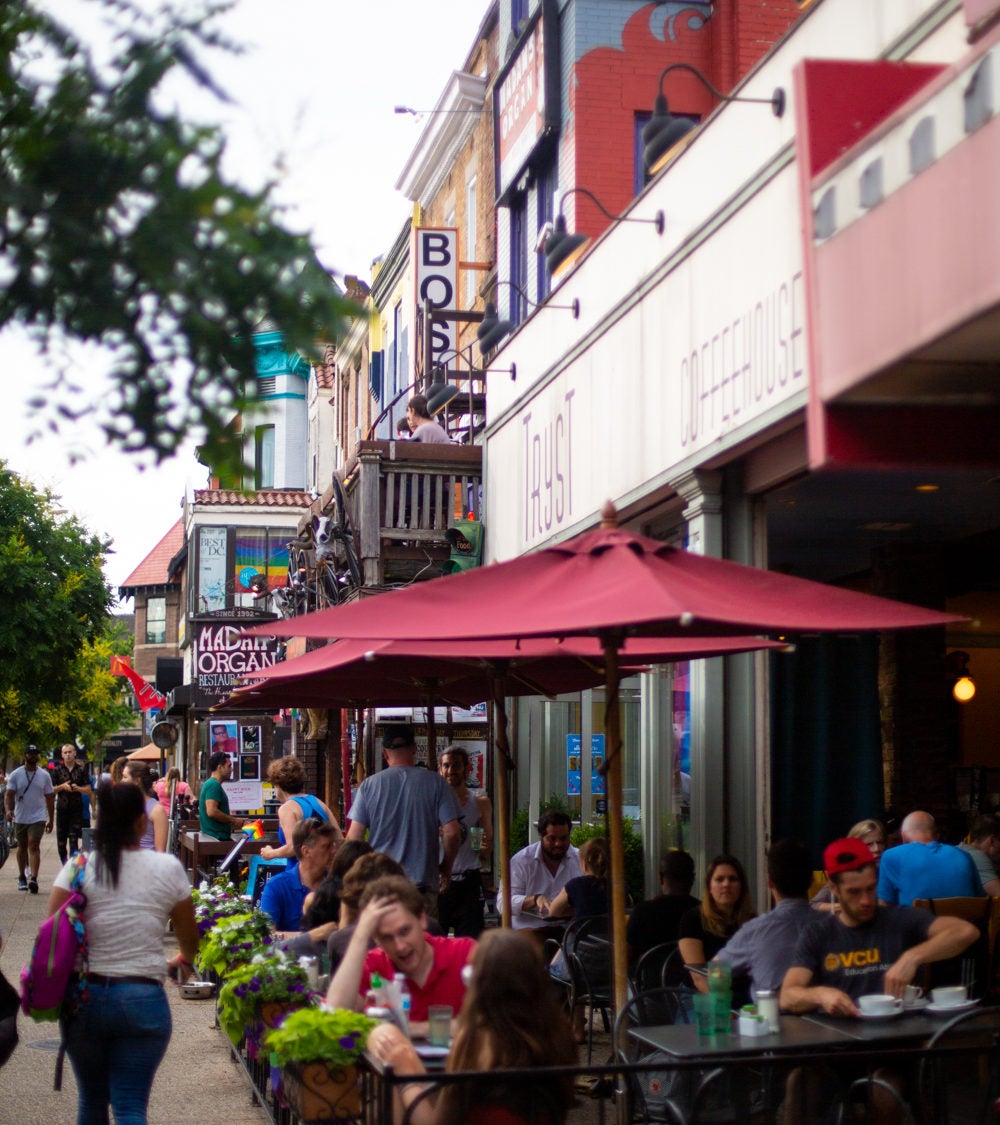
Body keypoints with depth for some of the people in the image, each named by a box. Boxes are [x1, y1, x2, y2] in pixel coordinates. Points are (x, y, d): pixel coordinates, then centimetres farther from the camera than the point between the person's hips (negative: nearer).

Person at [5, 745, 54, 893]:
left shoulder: (44, 775, 4)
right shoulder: (15, 775, 1)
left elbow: (49, 798, 9)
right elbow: (9, 794, -4)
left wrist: (51, 820, 8)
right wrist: (9, 809, -24)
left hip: (38, 818, -1)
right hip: (20, 818, 1)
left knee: (34, 846, -15)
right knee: (22, 847, 13)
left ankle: (33, 878, -25)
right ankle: (21, 877, 27)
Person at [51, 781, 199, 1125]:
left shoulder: (78, 868, -2)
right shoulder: (167, 869, -2)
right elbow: (189, 938, 8)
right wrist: (181, 963, 30)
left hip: (84, 998, 2)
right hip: (143, 999, -2)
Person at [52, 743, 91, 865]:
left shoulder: (81, 769, 4)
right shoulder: (57, 770, 6)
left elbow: (88, 790, 4)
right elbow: (51, 789, 6)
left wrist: (78, 788, -14)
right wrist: (62, 786, -11)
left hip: (77, 808, -1)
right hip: (62, 808, 1)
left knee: (74, 838, -8)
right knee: (61, 840, 5)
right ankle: (64, 863, 20)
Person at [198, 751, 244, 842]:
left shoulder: (210, 784, 19)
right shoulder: (214, 785, -14)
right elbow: (211, 811, -25)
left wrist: (230, 822, 17)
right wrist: (234, 820, -13)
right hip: (217, 837, -10)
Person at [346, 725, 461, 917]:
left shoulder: (369, 785, 1)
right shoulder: (436, 783, 0)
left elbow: (354, 837, -1)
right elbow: (451, 833, -4)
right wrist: (446, 867, 13)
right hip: (422, 884, -1)